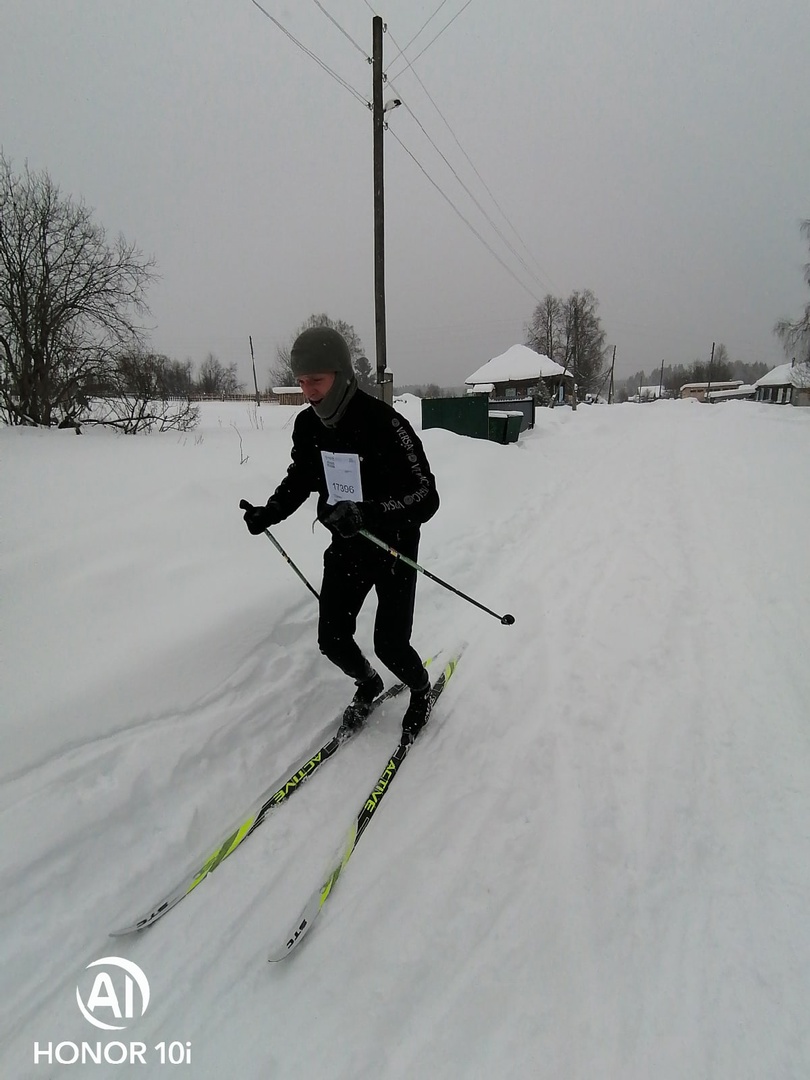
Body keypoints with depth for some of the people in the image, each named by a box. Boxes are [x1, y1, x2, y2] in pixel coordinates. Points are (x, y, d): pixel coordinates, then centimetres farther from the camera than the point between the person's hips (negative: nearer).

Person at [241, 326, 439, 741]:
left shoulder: (384, 424, -26)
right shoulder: (307, 425, -6)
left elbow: (426, 498, -27)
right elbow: (299, 480, 12)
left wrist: (368, 513, -42)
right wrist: (267, 513, -5)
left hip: (394, 548, -5)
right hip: (345, 548, 6)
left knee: (389, 645, -2)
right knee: (332, 640, 7)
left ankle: (421, 691, 32)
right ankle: (368, 686, 39)